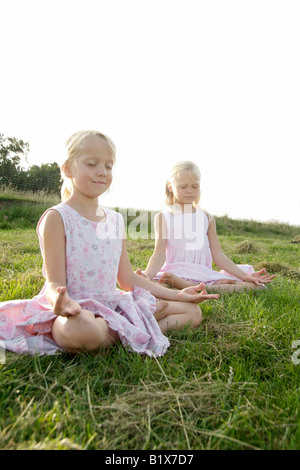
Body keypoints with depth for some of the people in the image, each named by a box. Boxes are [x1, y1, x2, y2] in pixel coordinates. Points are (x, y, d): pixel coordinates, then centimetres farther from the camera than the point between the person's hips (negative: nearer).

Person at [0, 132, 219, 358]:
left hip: (113, 305, 6)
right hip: (76, 310, -5)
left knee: (192, 310, 1)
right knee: (81, 330, -43)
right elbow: (55, 281, -13)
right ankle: (138, 327, -13)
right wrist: (62, 302, -39)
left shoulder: (115, 219, 10)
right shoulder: (57, 217, -8)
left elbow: (127, 279, 12)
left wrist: (176, 295, 8)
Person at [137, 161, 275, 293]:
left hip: (204, 274, 3)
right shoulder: (163, 217, 5)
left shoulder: (206, 218, 14)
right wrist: (147, 275, -25)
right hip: (174, 273, -3)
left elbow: (218, 256, 10)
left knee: (254, 285, -14)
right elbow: (159, 254, -4)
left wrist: (245, 276, 0)